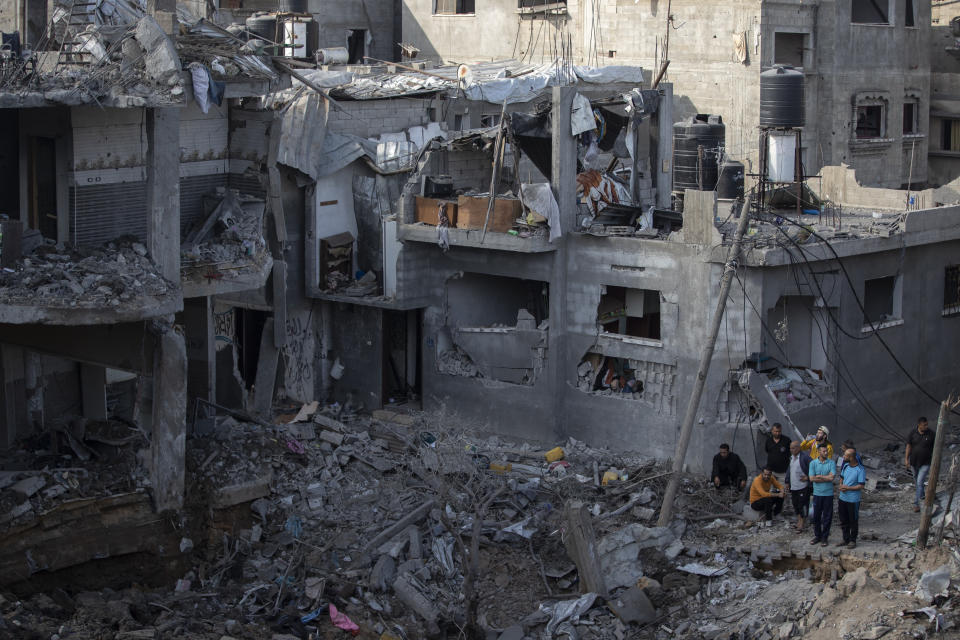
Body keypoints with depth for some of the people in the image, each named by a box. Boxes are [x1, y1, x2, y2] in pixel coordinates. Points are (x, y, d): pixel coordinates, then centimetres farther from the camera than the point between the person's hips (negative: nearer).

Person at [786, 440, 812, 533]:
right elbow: (789, 469, 19)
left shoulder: (805, 457, -16)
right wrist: (788, 482, 16)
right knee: (795, 504, 14)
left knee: (802, 504, -3)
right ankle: (799, 521, 26)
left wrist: (807, 478, -14)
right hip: (793, 486, 8)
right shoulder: (791, 457, 10)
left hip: (802, 486, -8)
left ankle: (801, 524, 3)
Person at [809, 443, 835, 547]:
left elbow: (831, 477, -14)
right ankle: (817, 535, 22)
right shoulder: (813, 463, 0)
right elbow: (812, 479, -9)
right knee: (816, 516, 9)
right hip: (817, 493, 1)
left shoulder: (831, 463, -3)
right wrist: (826, 478, -11)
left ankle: (824, 537, 13)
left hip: (828, 494, -1)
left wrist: (819, 476, -9)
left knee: (827, 517, 3)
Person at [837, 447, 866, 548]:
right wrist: (841, 486, -3)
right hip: (842, 498, 7)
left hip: (853, 499, -7)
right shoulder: (846, 466, 4)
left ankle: (852, 540, 16)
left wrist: (848, 488, -21)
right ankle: (846, 539, 26)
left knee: (853, 521, 4)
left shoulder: (860, 469, -17)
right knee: (843, 521, 14)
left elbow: (861, 486, -17)